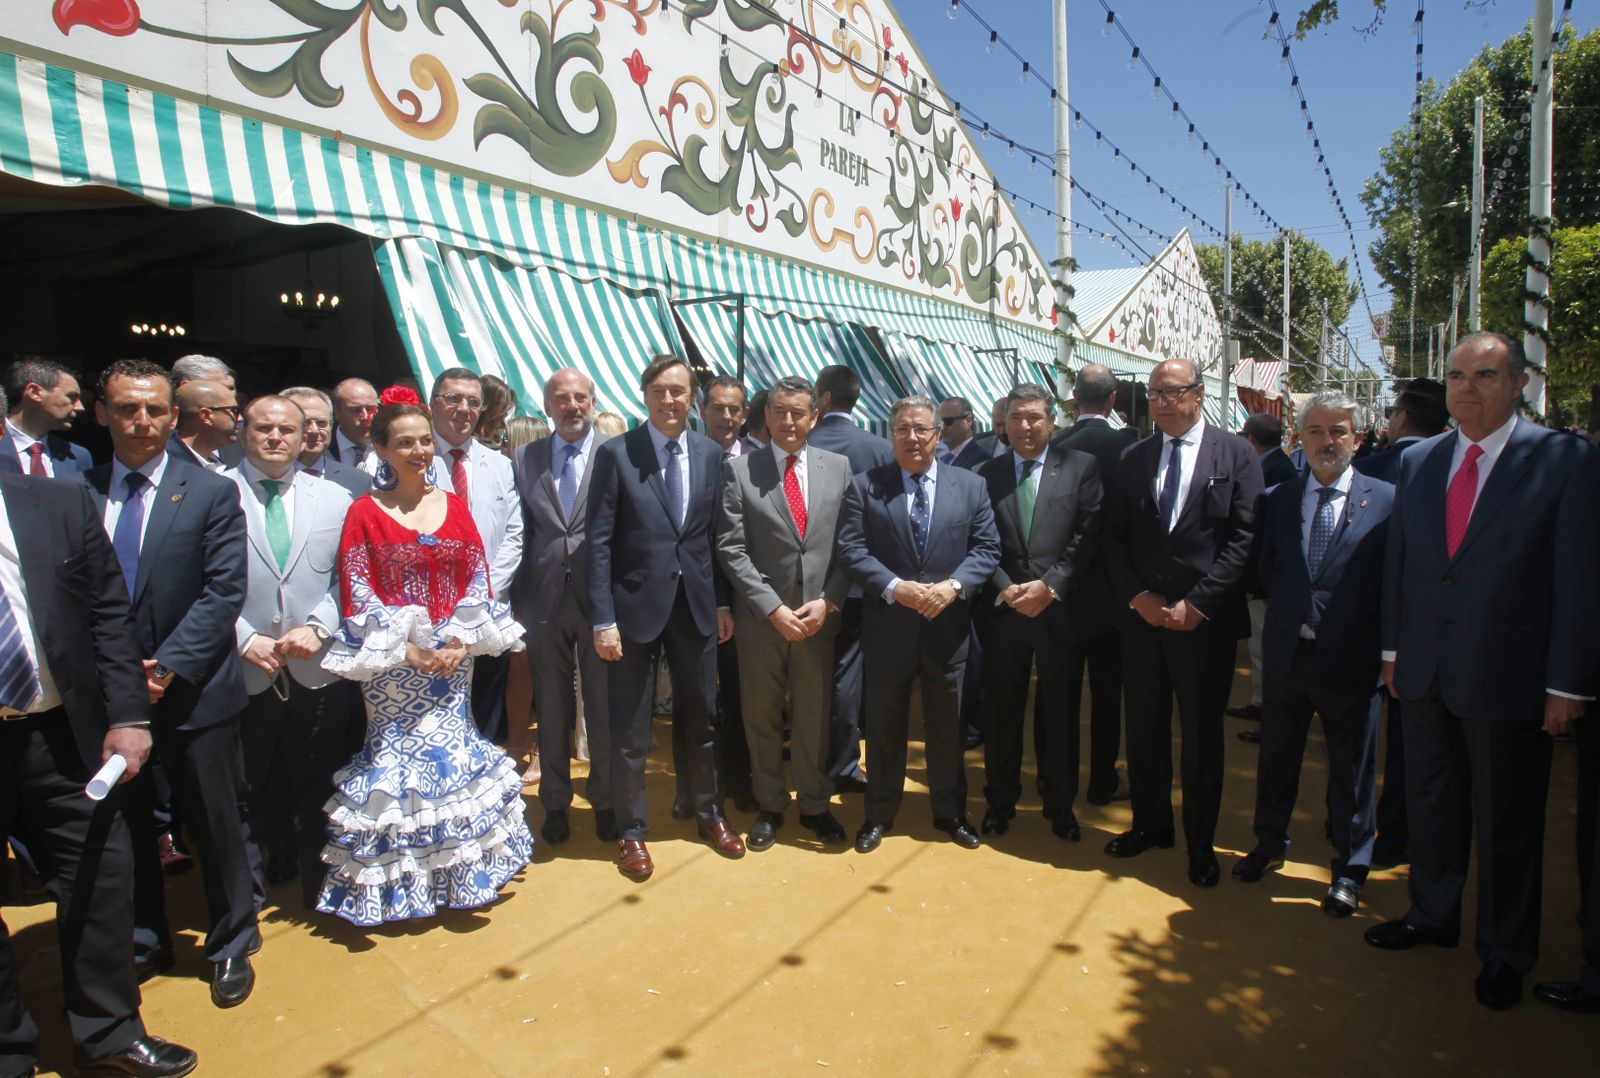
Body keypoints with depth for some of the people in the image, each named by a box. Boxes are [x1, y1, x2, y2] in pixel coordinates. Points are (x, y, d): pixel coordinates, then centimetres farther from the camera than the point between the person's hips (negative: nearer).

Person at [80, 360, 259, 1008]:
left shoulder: (212, 494, -4)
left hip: (193, 691, -3)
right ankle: (143, 943, 38)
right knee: (123, 825, 17)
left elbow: (224, 592, -10)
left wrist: (168, 666, -18)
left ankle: (232, 946, 28)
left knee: (214, 825, 9)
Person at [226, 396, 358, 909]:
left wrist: (318, 627, -9)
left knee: (317, 788, 12)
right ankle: (265, 875, 33)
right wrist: (244, 639, -11)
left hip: (319, 670, 2)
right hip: (244, 672, -1)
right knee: (256, 789, 12)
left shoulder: (335, 498, 6)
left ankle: (318, 885, 29)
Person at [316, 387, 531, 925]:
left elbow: (477, 578, 4)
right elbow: (357, 592, -7)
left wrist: (461, 640, -8)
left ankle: (458, 872, 25)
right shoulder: (365, 512, -3)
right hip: (391, 660, -3)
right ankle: (398, 882, 21)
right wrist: (407, 649, -14)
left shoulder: (454, 506, 6)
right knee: (395, 758, 4)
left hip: (453, 655, 3)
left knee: (453, 753, 9)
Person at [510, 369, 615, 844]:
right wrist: (518, 600, 2)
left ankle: (605, 800, 28)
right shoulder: (524, 458, 6)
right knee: (552, 710, 13)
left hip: (600, 601, -2)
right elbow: (519, 535, 6)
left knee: (605, 708, 9)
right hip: (544, 603, 2)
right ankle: (555, 802, 30)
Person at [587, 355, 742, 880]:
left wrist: (723, 602, 4)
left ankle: (708, 814, 36)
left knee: (700, 718, 17)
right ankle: (632, 831, 26)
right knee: (630, 729, 8)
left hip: (696, 605, 3)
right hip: (637, 605, -3)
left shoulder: (710, 453, 4)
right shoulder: (616, 453, -7)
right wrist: (603, 619, -12)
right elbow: (599, 541, -8)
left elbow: (717, 534, 7)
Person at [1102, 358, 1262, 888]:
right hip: (1142, 617, 3)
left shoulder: (1235, 453, -1)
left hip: (1205, 620, -3)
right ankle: (1150, 824, 31)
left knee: (1203, 736, 8)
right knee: (1144, 729, 12)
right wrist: (1138, 598, -7)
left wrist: (1197, 604, -13)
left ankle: (1201, 844, 24)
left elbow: (1243, 536, -7)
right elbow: (1115, 537, 6)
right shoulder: (1132, 457, 7)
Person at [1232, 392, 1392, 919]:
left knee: (1351, 766, 10)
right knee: (1277, 756, 17)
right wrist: (1287, 615, 1)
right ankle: (1269, 843, 36)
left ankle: (1351, 866, 28)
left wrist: (1377, 640, -7)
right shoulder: (1279, 499, 5)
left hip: (1350, 658, -3)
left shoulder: (1386, 501, -6)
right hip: (1286, 653, 3)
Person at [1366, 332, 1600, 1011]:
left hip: (1507, 677, -4)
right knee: (1430, 802, 18)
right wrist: (1393, 648, 9)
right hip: (1424, 672, 4)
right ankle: (1432, 916, 38)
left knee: (1506, 822, 11)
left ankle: (1505, 954, 31)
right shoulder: (1418, 461, 6)